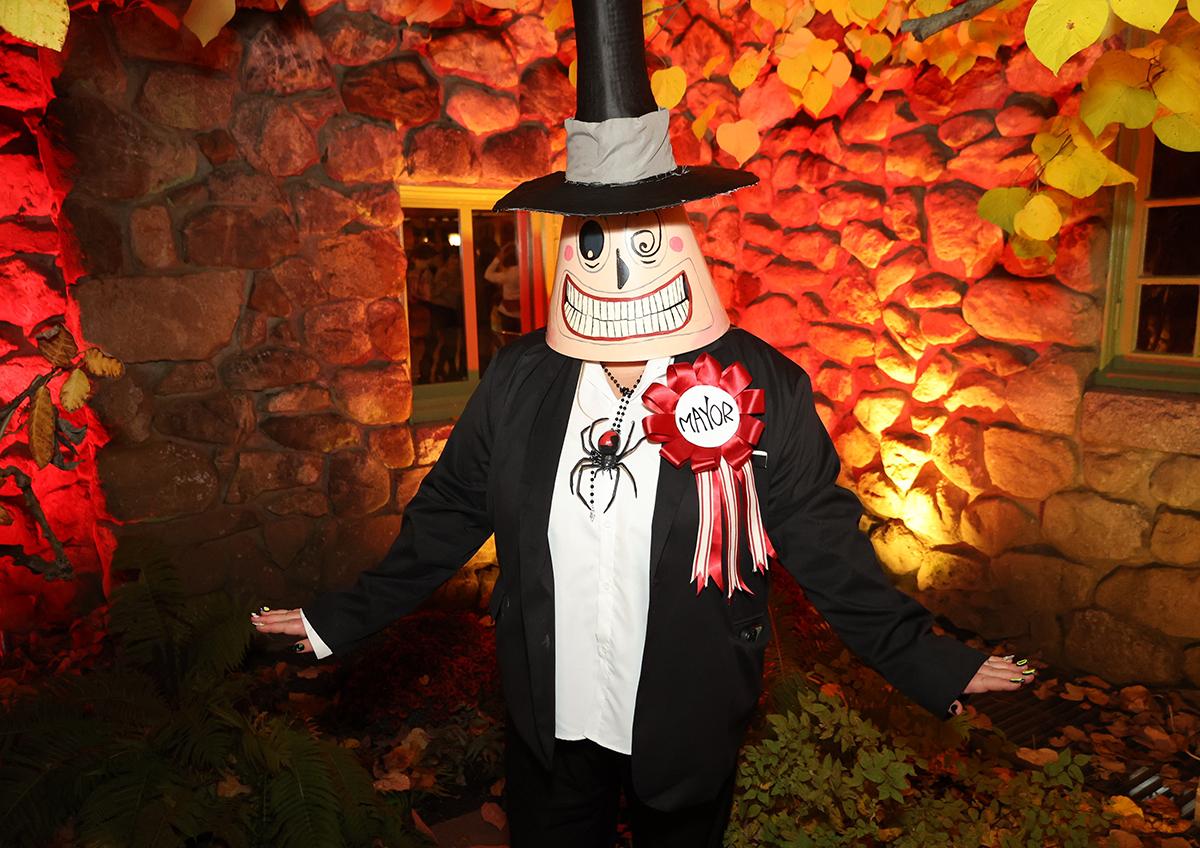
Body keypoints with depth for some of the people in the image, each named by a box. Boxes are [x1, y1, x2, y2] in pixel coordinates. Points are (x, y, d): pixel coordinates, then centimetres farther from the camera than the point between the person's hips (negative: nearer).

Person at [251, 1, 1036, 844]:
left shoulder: (765, 391, -17)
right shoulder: (518, 379, -10)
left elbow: (824, 547, -10)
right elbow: (449, 518, -2)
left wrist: (932, 664, -12)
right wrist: (343, 619, 0)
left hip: (690, 736, -1)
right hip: (547, 726, 2)